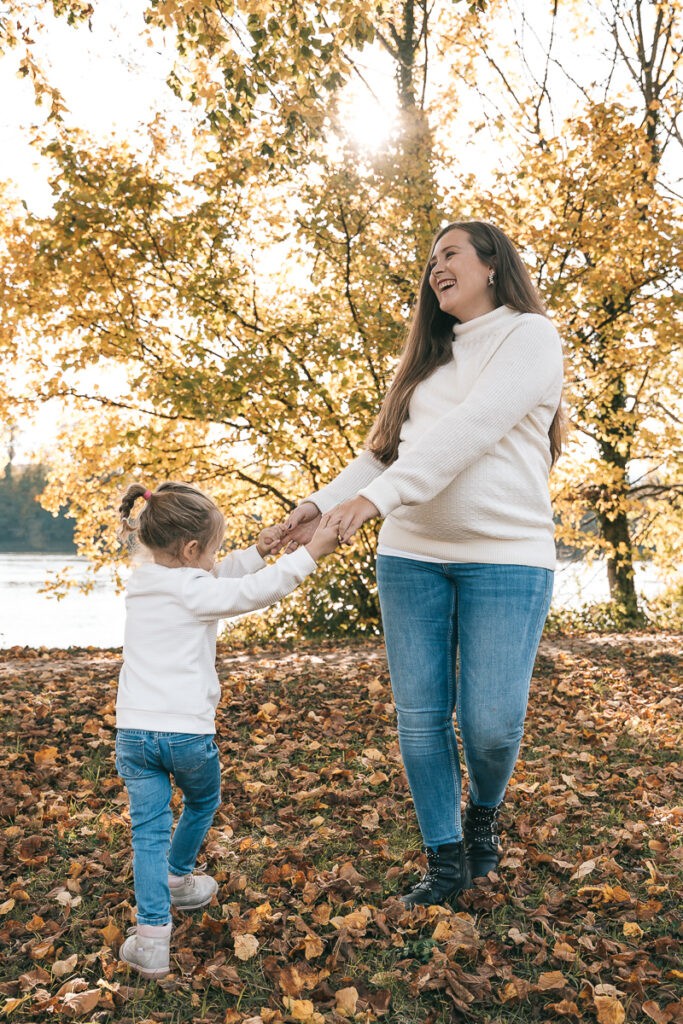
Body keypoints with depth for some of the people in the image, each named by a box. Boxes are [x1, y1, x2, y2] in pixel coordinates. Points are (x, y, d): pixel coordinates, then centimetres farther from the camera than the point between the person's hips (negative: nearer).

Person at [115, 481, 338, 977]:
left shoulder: (140, 583, 10)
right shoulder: (194, 591, -12)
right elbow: (255, 591, -14)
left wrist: (256, 552, 21)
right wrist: (310, 552, -7)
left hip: (133, 730, 5)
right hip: (188, 731, -4)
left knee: (149, 828, 6)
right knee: (202, 803, 25)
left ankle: (152, 933, -3)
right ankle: (178, 880, 46)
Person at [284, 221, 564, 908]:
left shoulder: (530, 335, -1)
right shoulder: (429, 355, 20)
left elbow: (470, 429, -16)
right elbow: (385, 446, 15)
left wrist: (375, 497, -25)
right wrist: (325, 501, -1)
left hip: (507, 555, -5)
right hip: (412, 555, 5)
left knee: (490, 723, -8)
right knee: (419, 716, 3)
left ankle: (484, 814, 26)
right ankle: (445, 858, 21)